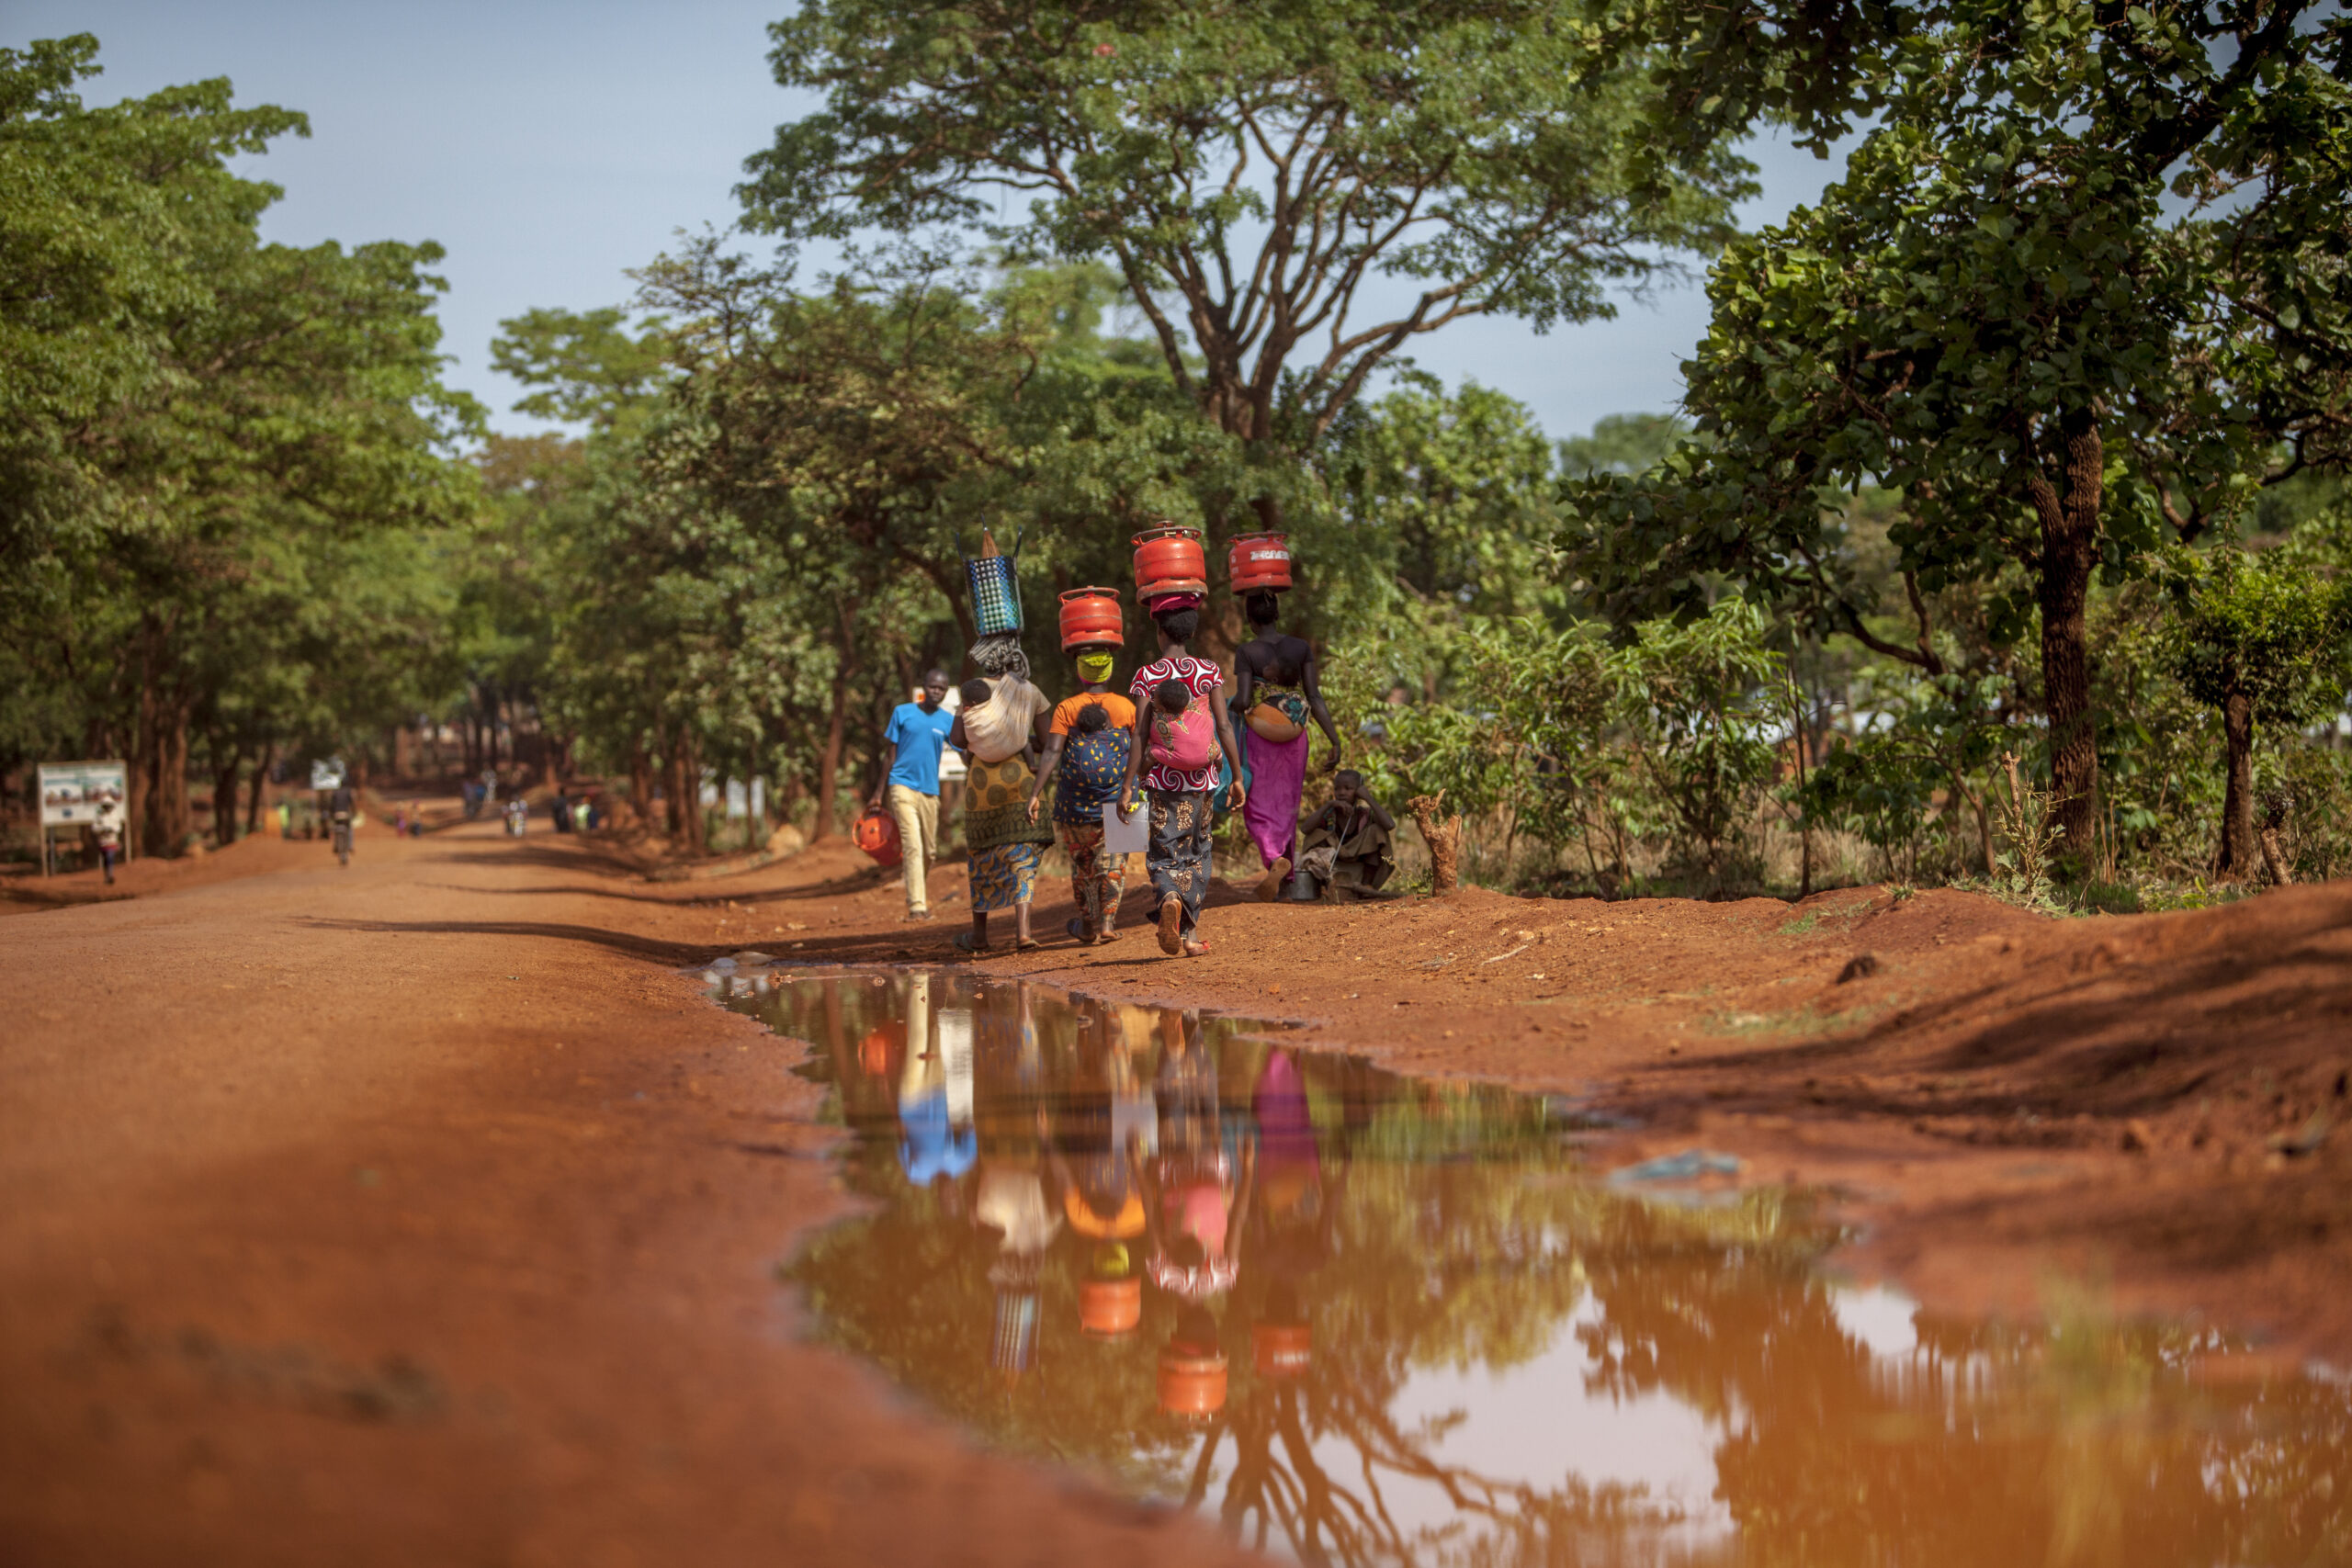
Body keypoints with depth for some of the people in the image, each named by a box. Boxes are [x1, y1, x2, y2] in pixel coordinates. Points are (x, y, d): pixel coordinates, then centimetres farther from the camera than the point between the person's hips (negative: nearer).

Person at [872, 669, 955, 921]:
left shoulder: (948, 721, 7)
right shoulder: (903, 713, 3)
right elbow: (891, 754, 6)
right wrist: (880, 793, 5)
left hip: (930, 790, 3)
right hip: (903, 786, -3)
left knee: (929, 851, 10)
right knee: (912, 846, -16)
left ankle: (923, 900, 30)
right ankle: (916, 906, -20)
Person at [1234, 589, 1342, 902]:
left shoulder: (1247, 652, -11)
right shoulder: (1301, 647, -3)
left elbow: (1242, 701, -18)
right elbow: (1314, 697, -8)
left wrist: (1229, 706, 5)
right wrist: (1335, 740, -7)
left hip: (1258, 737, -3)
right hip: (1294, 737, 3)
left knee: (1258, 810, 5)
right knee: (1285, 807, 16)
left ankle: (1275, 859, -24)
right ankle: (1281, 884, 21)